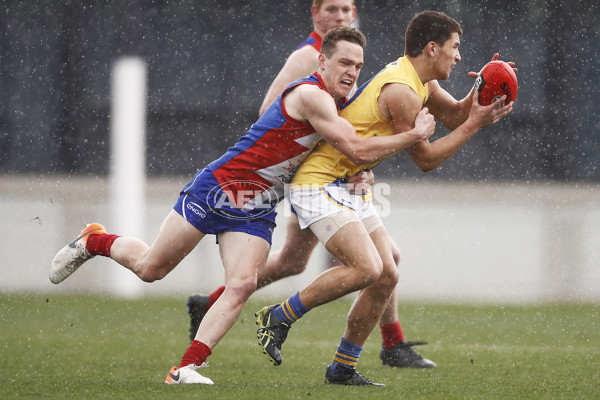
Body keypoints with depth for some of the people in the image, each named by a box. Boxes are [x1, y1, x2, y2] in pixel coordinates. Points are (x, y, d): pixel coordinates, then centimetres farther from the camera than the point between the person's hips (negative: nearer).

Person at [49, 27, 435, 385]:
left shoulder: (334, 104, 6)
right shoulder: (310, 95, -21)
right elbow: (358, 149, -26)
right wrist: (415, 135, -21)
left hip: (257, 213, 7)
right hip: (217, 190, -7)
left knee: (242, 285, -15)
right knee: (150, 268, 2)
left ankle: (186, 368, -13)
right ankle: (93, 241, 31)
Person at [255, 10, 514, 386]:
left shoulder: (421, 82, 10)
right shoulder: (401, 92, -20)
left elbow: (455, 114, 23)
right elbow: (425, 158, -13)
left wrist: (478, 98, 2)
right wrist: (475, 124, -11)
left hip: (351, 189, 10)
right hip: (320, 185, -10)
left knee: (387, 277, 4)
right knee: (367, 268, -25)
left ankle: (343, 368, 13)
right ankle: (279, 318, -9)